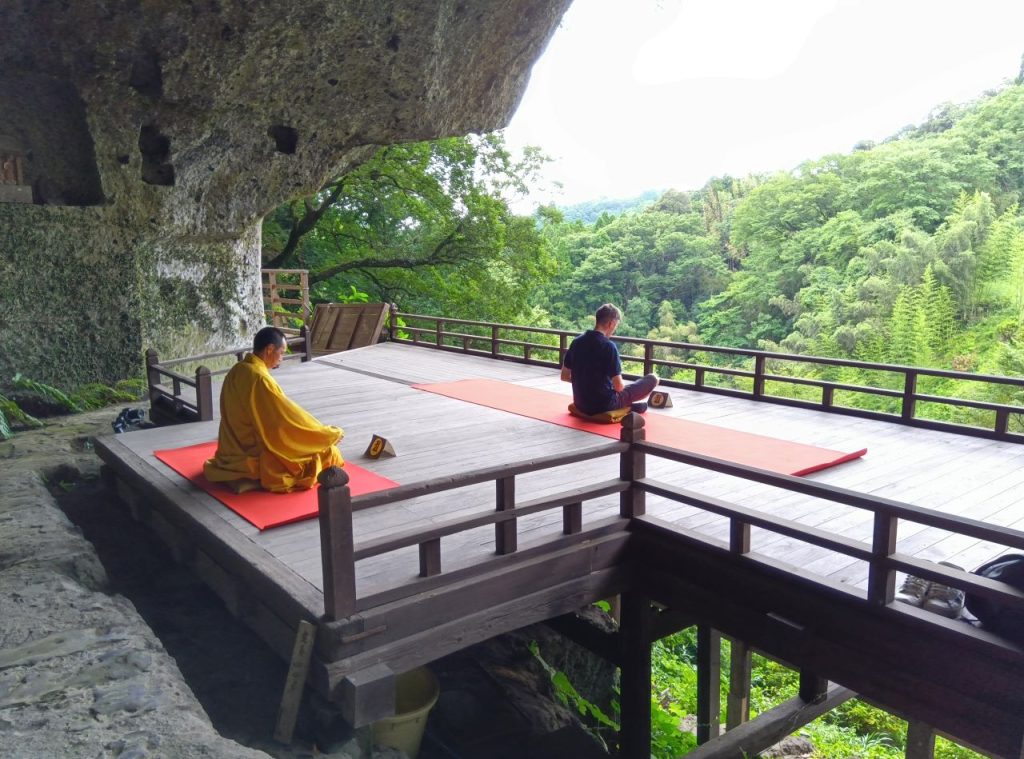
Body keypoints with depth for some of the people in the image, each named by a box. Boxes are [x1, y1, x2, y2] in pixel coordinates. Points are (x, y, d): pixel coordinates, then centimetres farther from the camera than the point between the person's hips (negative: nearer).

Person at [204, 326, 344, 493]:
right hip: (253, 457, -9)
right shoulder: (260, 378, -23)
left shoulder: (237, 370, 4)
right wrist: (330, 433, -9)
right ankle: (259, 477, -9)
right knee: (326, 452, -6)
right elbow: (289, 416, -20)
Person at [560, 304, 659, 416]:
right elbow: (619, 386, -18)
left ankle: (627, 406, 22)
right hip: (604, 405, -7)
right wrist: (622, 385, 5)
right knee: (652, 379, 6)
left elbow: (564, 376, 7)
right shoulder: (608, 346, -19)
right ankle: (626, 406, 24)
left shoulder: (576, 342, -1)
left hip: (580, 405, 7)